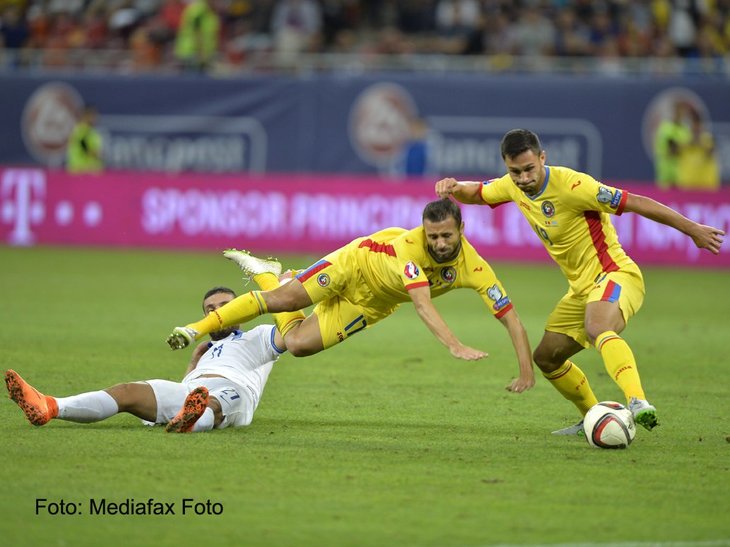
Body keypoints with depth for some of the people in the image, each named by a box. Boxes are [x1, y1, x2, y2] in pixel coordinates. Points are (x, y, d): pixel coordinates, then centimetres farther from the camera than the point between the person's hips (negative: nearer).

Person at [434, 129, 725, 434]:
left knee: (597, 329, -38)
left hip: (615, 275, -9)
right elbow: (475, 194, 21)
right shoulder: (513, 186, 1)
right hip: (581, 287, 9)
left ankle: (637, 403, -57)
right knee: (546, 357, 11)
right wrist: (454, 187, -4)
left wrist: (693, 230, -16)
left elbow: (635, 203, -19)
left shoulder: (571, 185, -22)